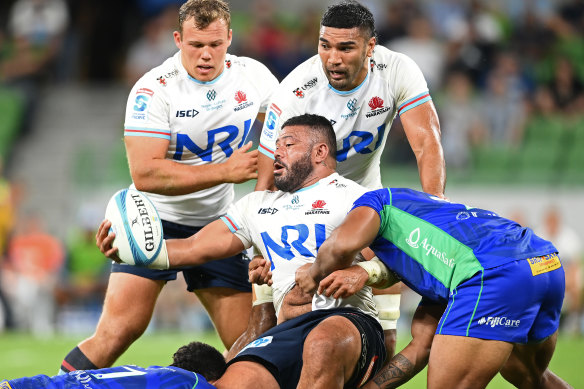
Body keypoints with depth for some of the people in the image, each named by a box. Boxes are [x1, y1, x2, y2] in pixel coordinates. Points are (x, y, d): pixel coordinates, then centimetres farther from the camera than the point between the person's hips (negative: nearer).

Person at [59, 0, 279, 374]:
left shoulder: (254, 75, -4)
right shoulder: (153, 90, -18)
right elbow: (145, 174, -26)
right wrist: (224, 171, -27)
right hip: (156, 219, -4)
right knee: (119, 330, -19)